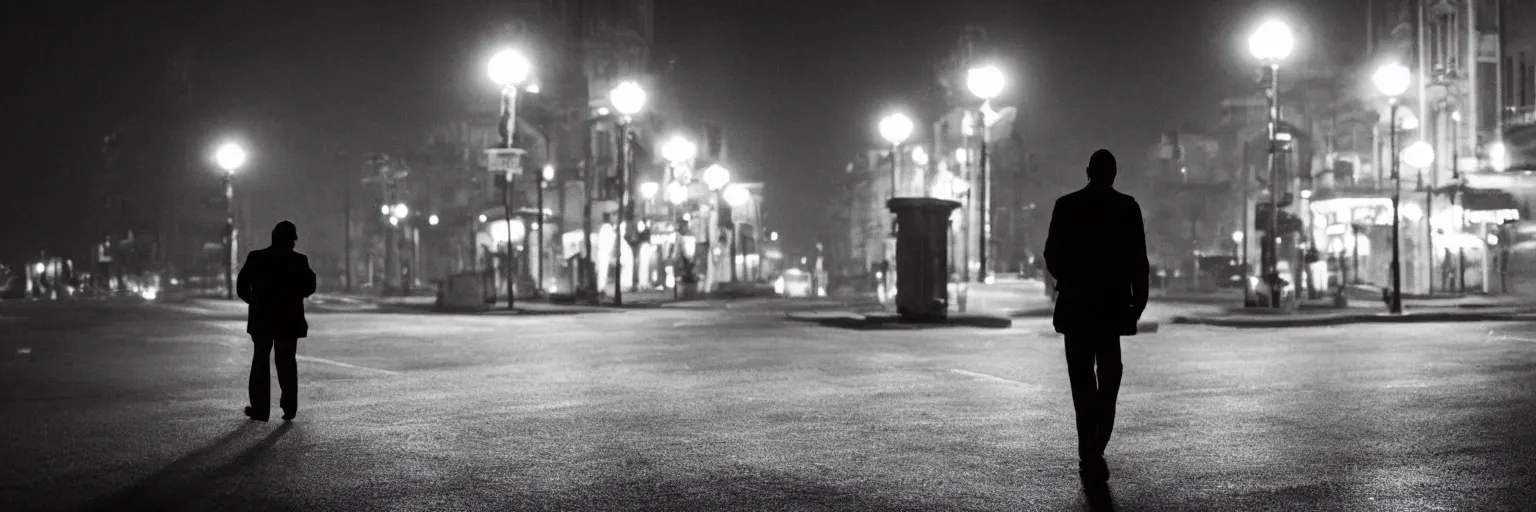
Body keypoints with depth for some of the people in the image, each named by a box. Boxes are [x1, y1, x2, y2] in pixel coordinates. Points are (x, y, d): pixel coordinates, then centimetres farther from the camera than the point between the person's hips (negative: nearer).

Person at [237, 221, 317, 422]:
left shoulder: (255, 258, -6)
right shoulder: (299, 260, -7)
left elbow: (242, 286, -4)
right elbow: (309, 287, -5)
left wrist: (255, 301, 13)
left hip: (262, 319, 0)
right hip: (289, 320, 0)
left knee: (260, 362, 11)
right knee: (287, 362, 10)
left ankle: (260, 409, 9)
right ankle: (289, 408, 4)